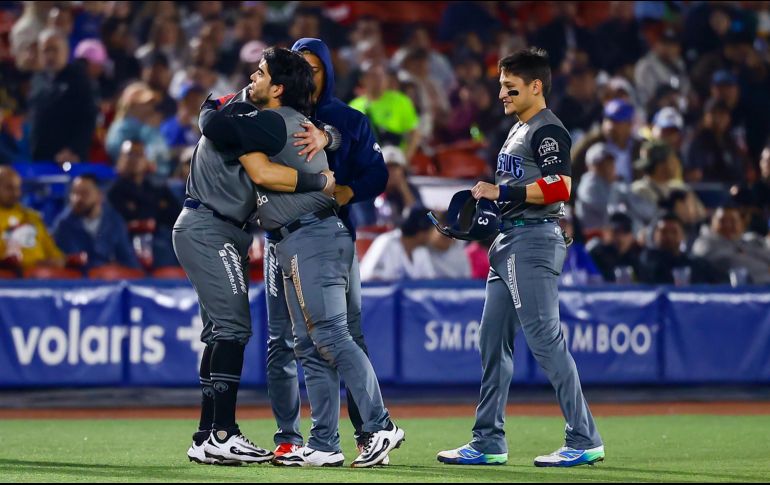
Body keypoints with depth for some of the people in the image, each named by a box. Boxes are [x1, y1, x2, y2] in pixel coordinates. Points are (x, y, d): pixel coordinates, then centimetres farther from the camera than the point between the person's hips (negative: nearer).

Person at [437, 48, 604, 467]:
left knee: (545, 339, -12)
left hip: (535, 240, -11)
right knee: (493, 341, 10)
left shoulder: (548, 130, -10)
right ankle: (488, 443, 14)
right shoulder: (518, 131, 21)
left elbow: (559, 187, -22)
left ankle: (584, 440, -10)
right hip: (509, 243, 11)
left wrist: (501, 191, -18)